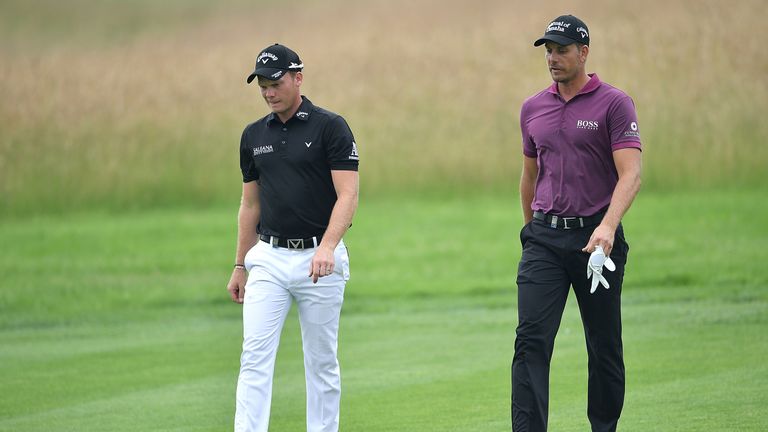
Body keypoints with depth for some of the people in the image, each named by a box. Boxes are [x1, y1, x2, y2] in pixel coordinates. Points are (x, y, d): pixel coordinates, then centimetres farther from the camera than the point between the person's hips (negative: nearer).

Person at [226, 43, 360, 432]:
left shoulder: (330, 127, -7)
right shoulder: (254, 135, 10)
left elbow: (347, 196, -13)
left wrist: (327, 247, -27)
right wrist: (240, 266, 15)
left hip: (319, 259, -4)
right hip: (268, 258, 4)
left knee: (321, 362, 4)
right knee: (255, 356, -7)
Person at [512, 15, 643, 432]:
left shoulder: (614, 104, -5)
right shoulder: (533, 108, 11)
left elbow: (630, 174, -15)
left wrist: (608, 226, -29)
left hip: (595, 236, -3)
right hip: (545, 238, 3)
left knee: (604, 346, 6)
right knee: (531, 339, -11)